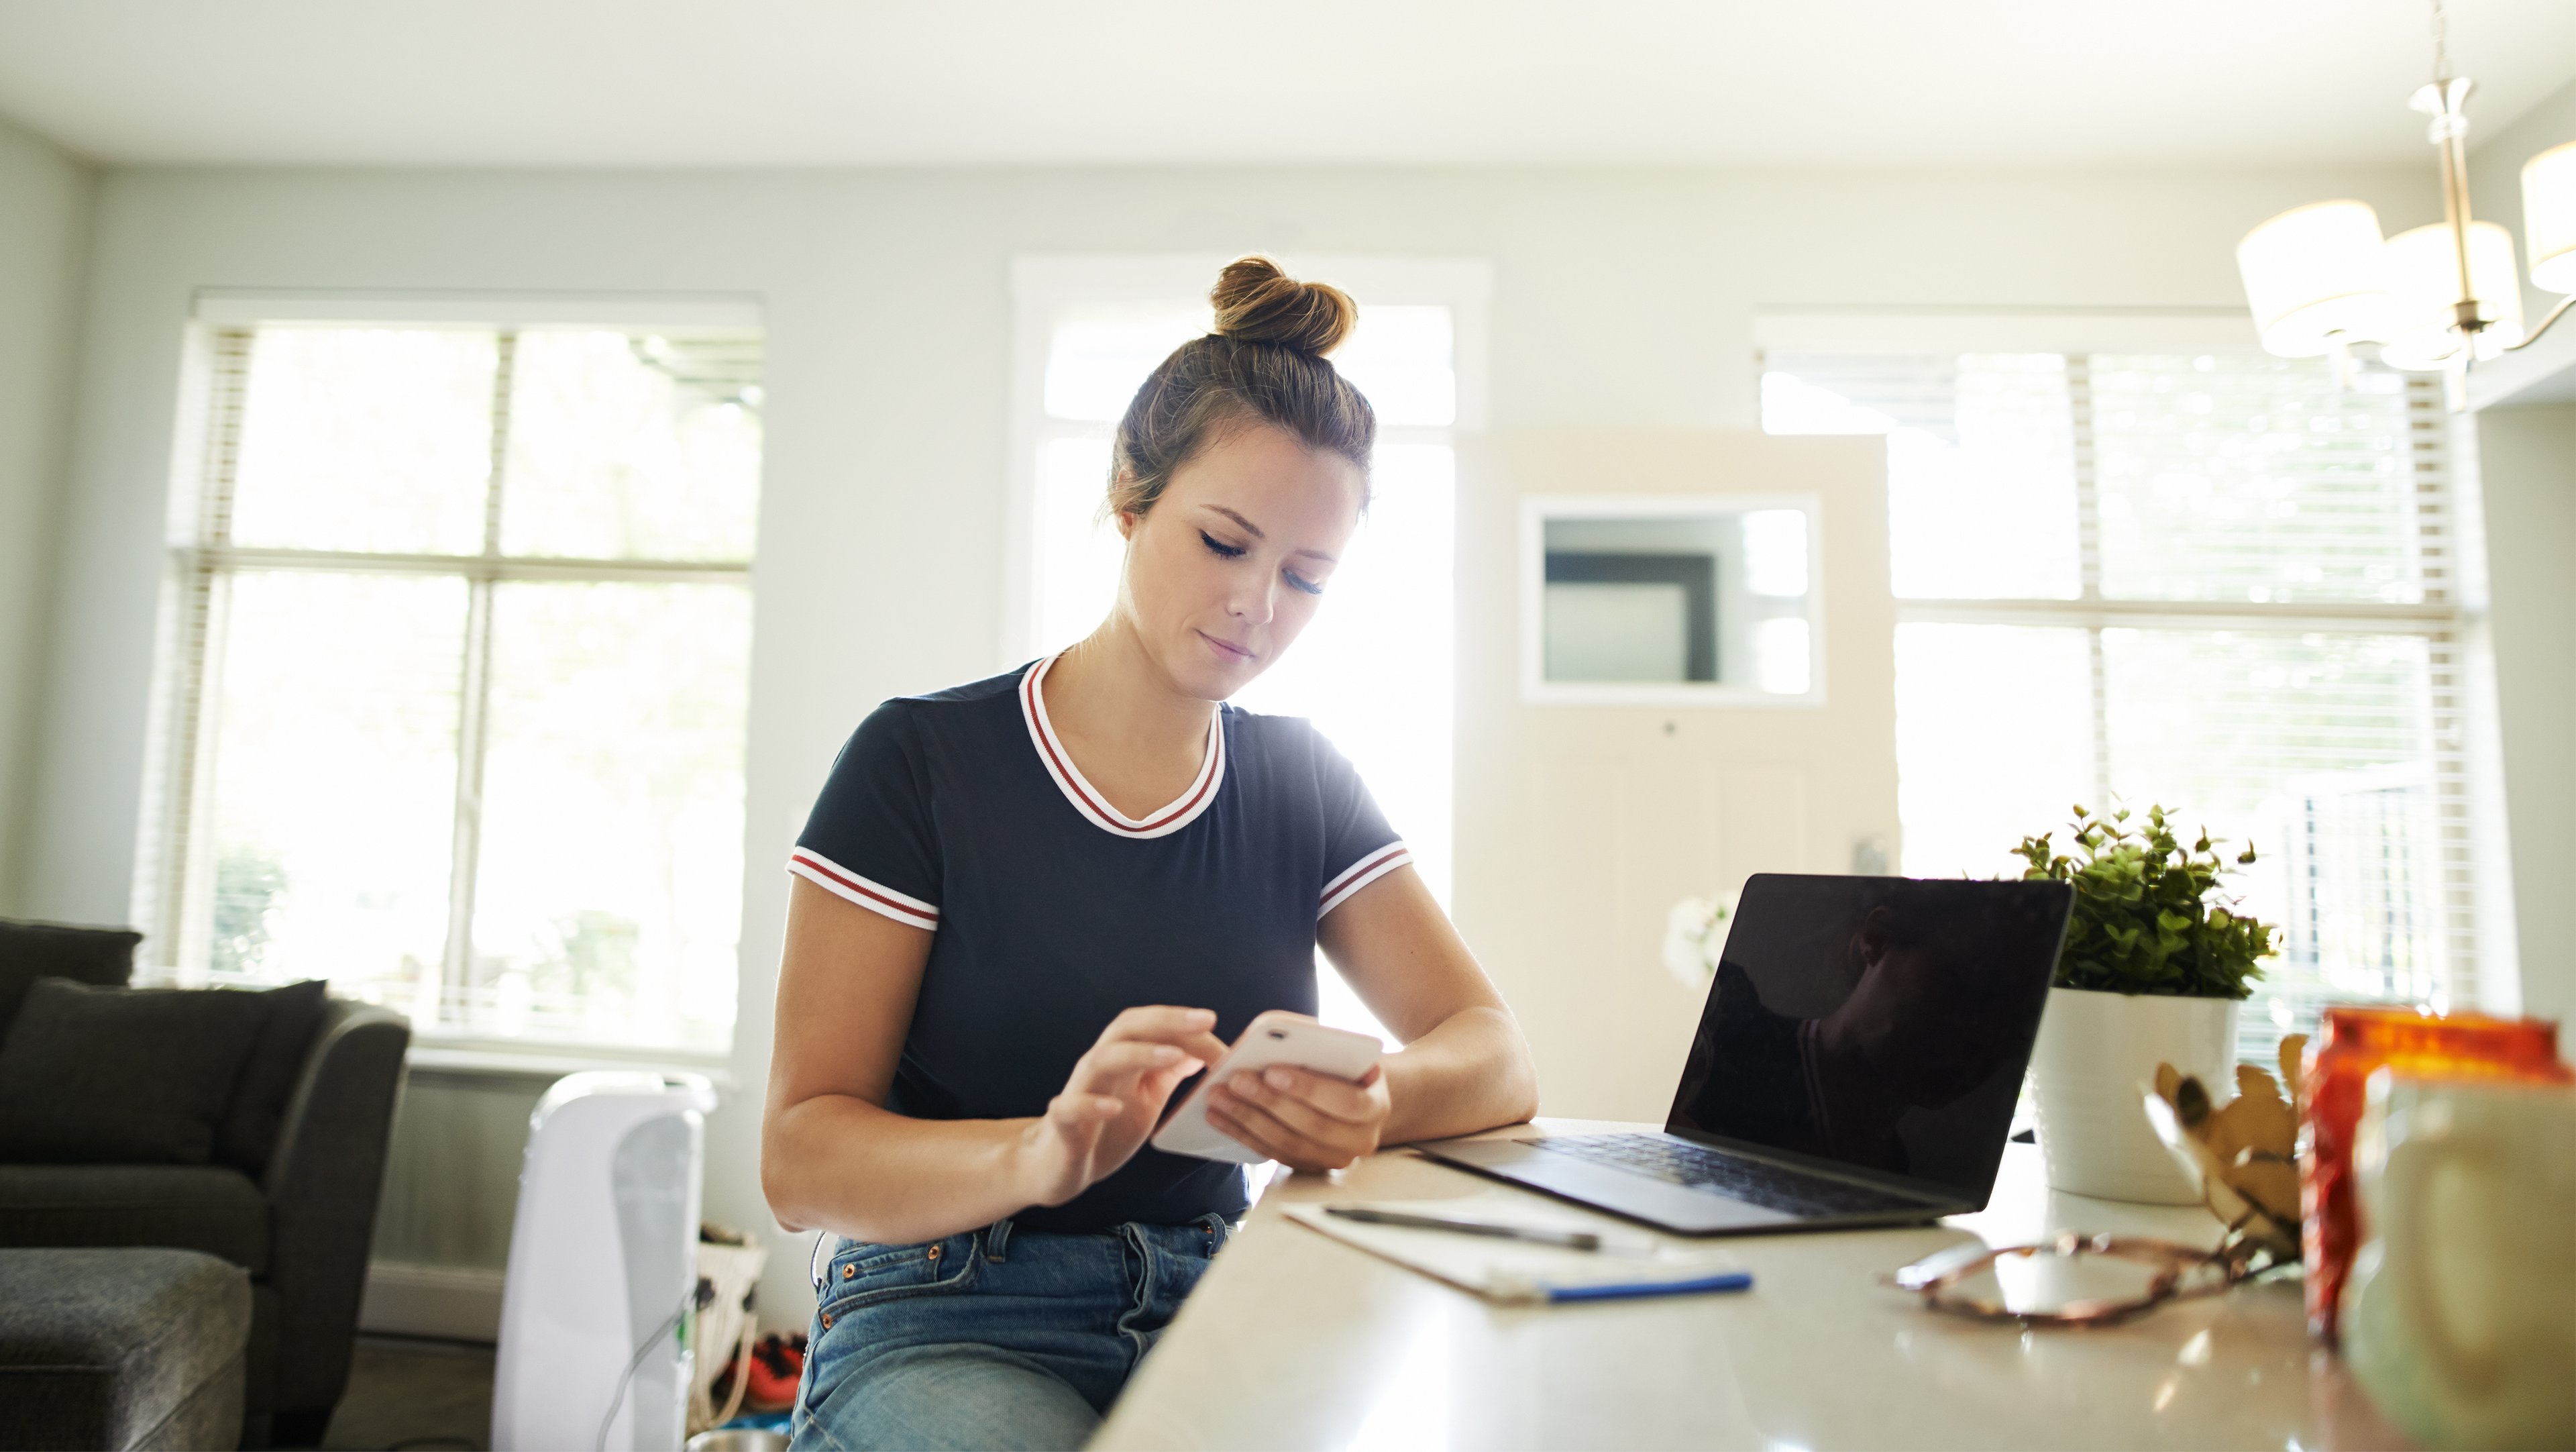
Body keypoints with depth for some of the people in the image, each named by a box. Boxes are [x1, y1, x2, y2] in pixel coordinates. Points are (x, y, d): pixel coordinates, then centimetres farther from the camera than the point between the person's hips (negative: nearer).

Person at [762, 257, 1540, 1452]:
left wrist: (1374, 1104, -24)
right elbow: (800, 1155, -10)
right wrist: (1041, 1152, -30)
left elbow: (1496, 1054, 0)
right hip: (949, 1322, -4)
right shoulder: (921, 761, -7)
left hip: (1208, 1307, 4)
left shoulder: (1303, 783, 6)